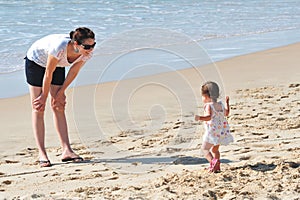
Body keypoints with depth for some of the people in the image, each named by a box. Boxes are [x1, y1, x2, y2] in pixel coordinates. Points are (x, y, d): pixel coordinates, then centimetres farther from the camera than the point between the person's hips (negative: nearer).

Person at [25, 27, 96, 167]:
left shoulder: (87, 53, -26)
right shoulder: (60, 47, -42)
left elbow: (73, 72, -9)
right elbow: (48, 74, -28)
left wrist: (61, 92, -2)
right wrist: (44, 96, -16)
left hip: (57, 64, 5)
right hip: (36, 61, -5)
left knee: (59, 106, 1)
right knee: (38, 108, -6)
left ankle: (66, 150, -1)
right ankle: (42, 153, -7)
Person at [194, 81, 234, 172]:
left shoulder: (209, 106, -15)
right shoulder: (220, 105, 9)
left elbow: (209, 117, -31)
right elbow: (226, 113, 27)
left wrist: (200, 118, -48)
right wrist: (227, 102, 39)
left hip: (213, 132, -8)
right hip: (221, 131, 8)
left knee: (204, 148, -6)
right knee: (215, 149, 24)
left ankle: (213, 161, -27)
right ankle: (217, 166, 29)